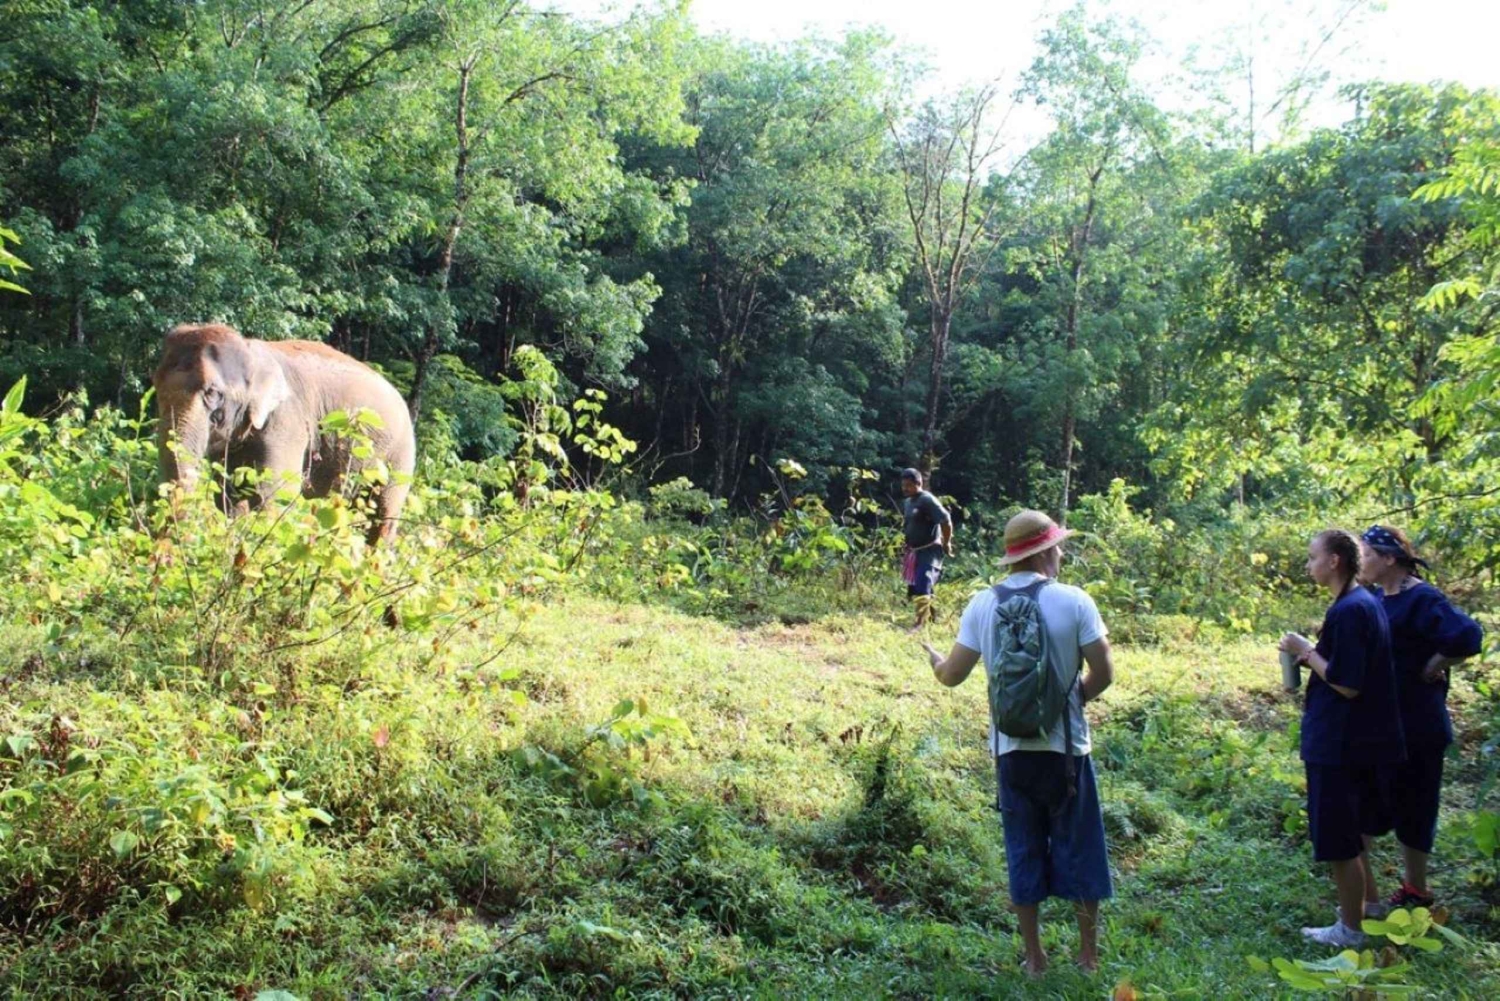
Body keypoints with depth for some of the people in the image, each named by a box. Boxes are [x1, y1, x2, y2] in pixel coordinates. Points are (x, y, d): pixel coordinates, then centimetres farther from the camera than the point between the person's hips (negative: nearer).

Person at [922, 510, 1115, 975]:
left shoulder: (983, 605, -4)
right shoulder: (1074, 602, -11)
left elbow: (952, 675, -2)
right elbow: (1103, 674, -10)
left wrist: (933, 659, 21)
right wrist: (1074, 697, 10)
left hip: (1011, 750, 2)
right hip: (1065, 748, -2)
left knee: (1024, 852, 14)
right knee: (1078, 848, 13)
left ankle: (1034, 958, 21)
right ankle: (1089, 955, 23)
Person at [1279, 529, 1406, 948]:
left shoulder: (1349, 611, -22)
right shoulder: (1367, 602, 8)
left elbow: (1346, 684, -23)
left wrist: (1306, 651, -14)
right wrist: (1311, 658, 7)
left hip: (1340, 744, -10)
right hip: (1365, 740, 10)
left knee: (1339, 839, 2)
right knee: (1353, 833, 22)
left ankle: (1349, 929, 12)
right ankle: (1360, 906, 34)